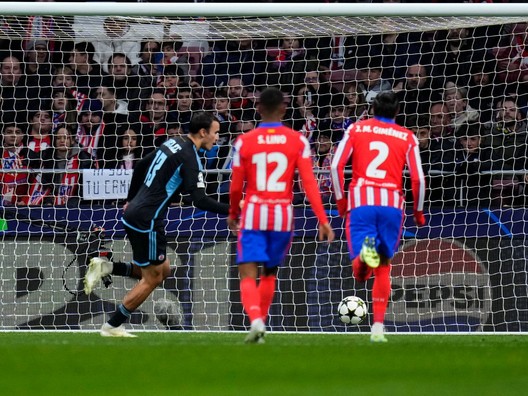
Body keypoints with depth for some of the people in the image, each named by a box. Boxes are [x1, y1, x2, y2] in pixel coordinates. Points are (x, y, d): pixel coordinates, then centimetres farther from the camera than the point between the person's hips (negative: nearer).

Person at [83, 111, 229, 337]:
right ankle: (112, 326, 7)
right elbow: (199, 200, -23)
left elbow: (140, 167, 22)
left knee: (162, 271, 17)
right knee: (152, 279, 2)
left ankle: (106, 267, 10)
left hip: (134, 213, 9)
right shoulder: (189, 157, -16)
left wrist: (131, 200, 31)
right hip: (147, 220, -9)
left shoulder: (173, 143, 11)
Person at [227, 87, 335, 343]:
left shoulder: (244, 142, -2)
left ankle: (256, 321, -29)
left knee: (248, 275, -5)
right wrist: (323, 220, -5)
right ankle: (259, 321, 21)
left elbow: (236, 187, 3)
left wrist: (233, 214, 21)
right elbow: (309, 182, -7)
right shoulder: (298, 141, -1)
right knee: (270, 274, 21)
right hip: (283, 216, 2)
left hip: (253, 215, -2)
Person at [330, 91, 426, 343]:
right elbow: (418, 178, 5)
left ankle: (365, 253, -39)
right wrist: (418, 211, 18)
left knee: (360, 272, -3)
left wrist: (340, 199, 12)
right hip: (392, 203, 1)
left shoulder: (356, 129, 12)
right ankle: (378, 326, 6)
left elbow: (336, 165, 2)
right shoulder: (407, 137, 11)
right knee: (383, 268, 14)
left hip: (361, 201, -1)